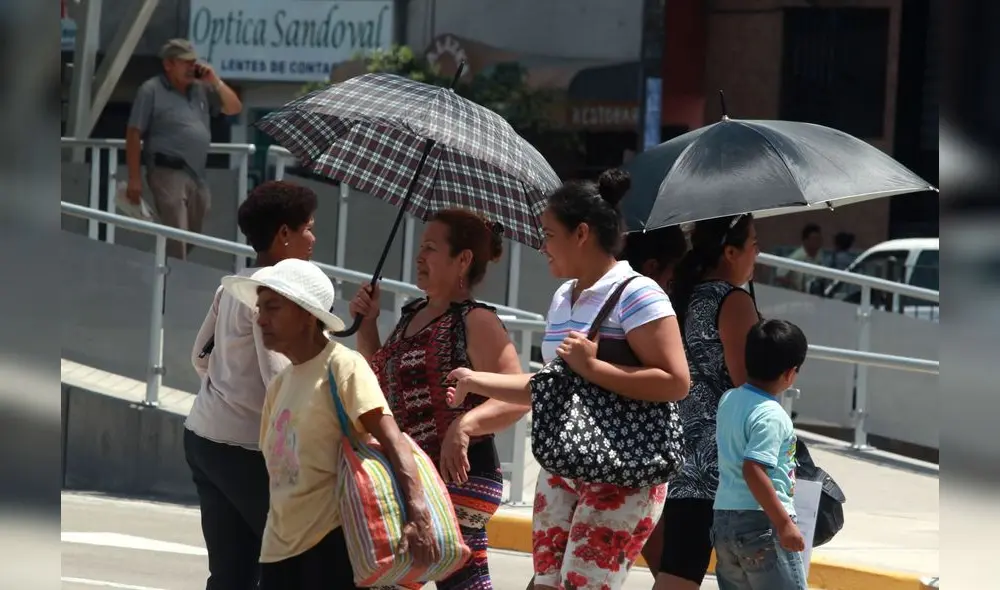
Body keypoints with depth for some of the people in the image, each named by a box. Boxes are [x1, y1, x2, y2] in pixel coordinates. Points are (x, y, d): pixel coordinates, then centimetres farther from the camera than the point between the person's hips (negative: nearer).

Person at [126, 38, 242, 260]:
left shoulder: (201, 89, 13)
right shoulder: (152, 91, -3)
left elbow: (234, 108, 17)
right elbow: (134, 134, -5)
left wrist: (216, 82, 2)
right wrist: (134, 179, -11)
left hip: (198, 175, 7)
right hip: (168, 173, -6)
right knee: (175, 240, -14)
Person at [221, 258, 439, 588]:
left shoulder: (342, 366, -8)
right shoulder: (279, 385, 17)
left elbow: (392, 442, -18)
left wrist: (418, 516, -30)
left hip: (331, 543, -8)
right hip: (280, 549, 8)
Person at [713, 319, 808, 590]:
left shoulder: (729, 399, 8)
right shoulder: (770, 415, -17)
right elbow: (753, 470, -24)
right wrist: (784, 523, -22)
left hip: (724, 519, 9)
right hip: (762, 522, -9)